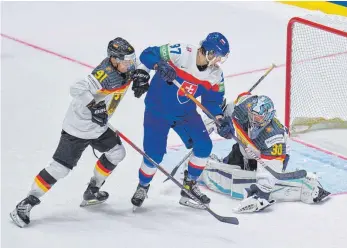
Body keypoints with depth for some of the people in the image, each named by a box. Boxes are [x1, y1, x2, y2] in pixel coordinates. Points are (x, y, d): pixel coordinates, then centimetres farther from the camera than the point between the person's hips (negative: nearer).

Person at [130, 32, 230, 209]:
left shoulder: (215, 75, -8)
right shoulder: (181, 53, -26)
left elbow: (212, 100, 3)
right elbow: (147, 55, -24)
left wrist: (221, 118, -16)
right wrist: (160, 66, -44)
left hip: (186, 112, 5)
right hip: (157, 110, -5)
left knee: (204, 146, -4)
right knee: (154, 154, -5)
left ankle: (189, 185, 16)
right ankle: (143, 187, 24)